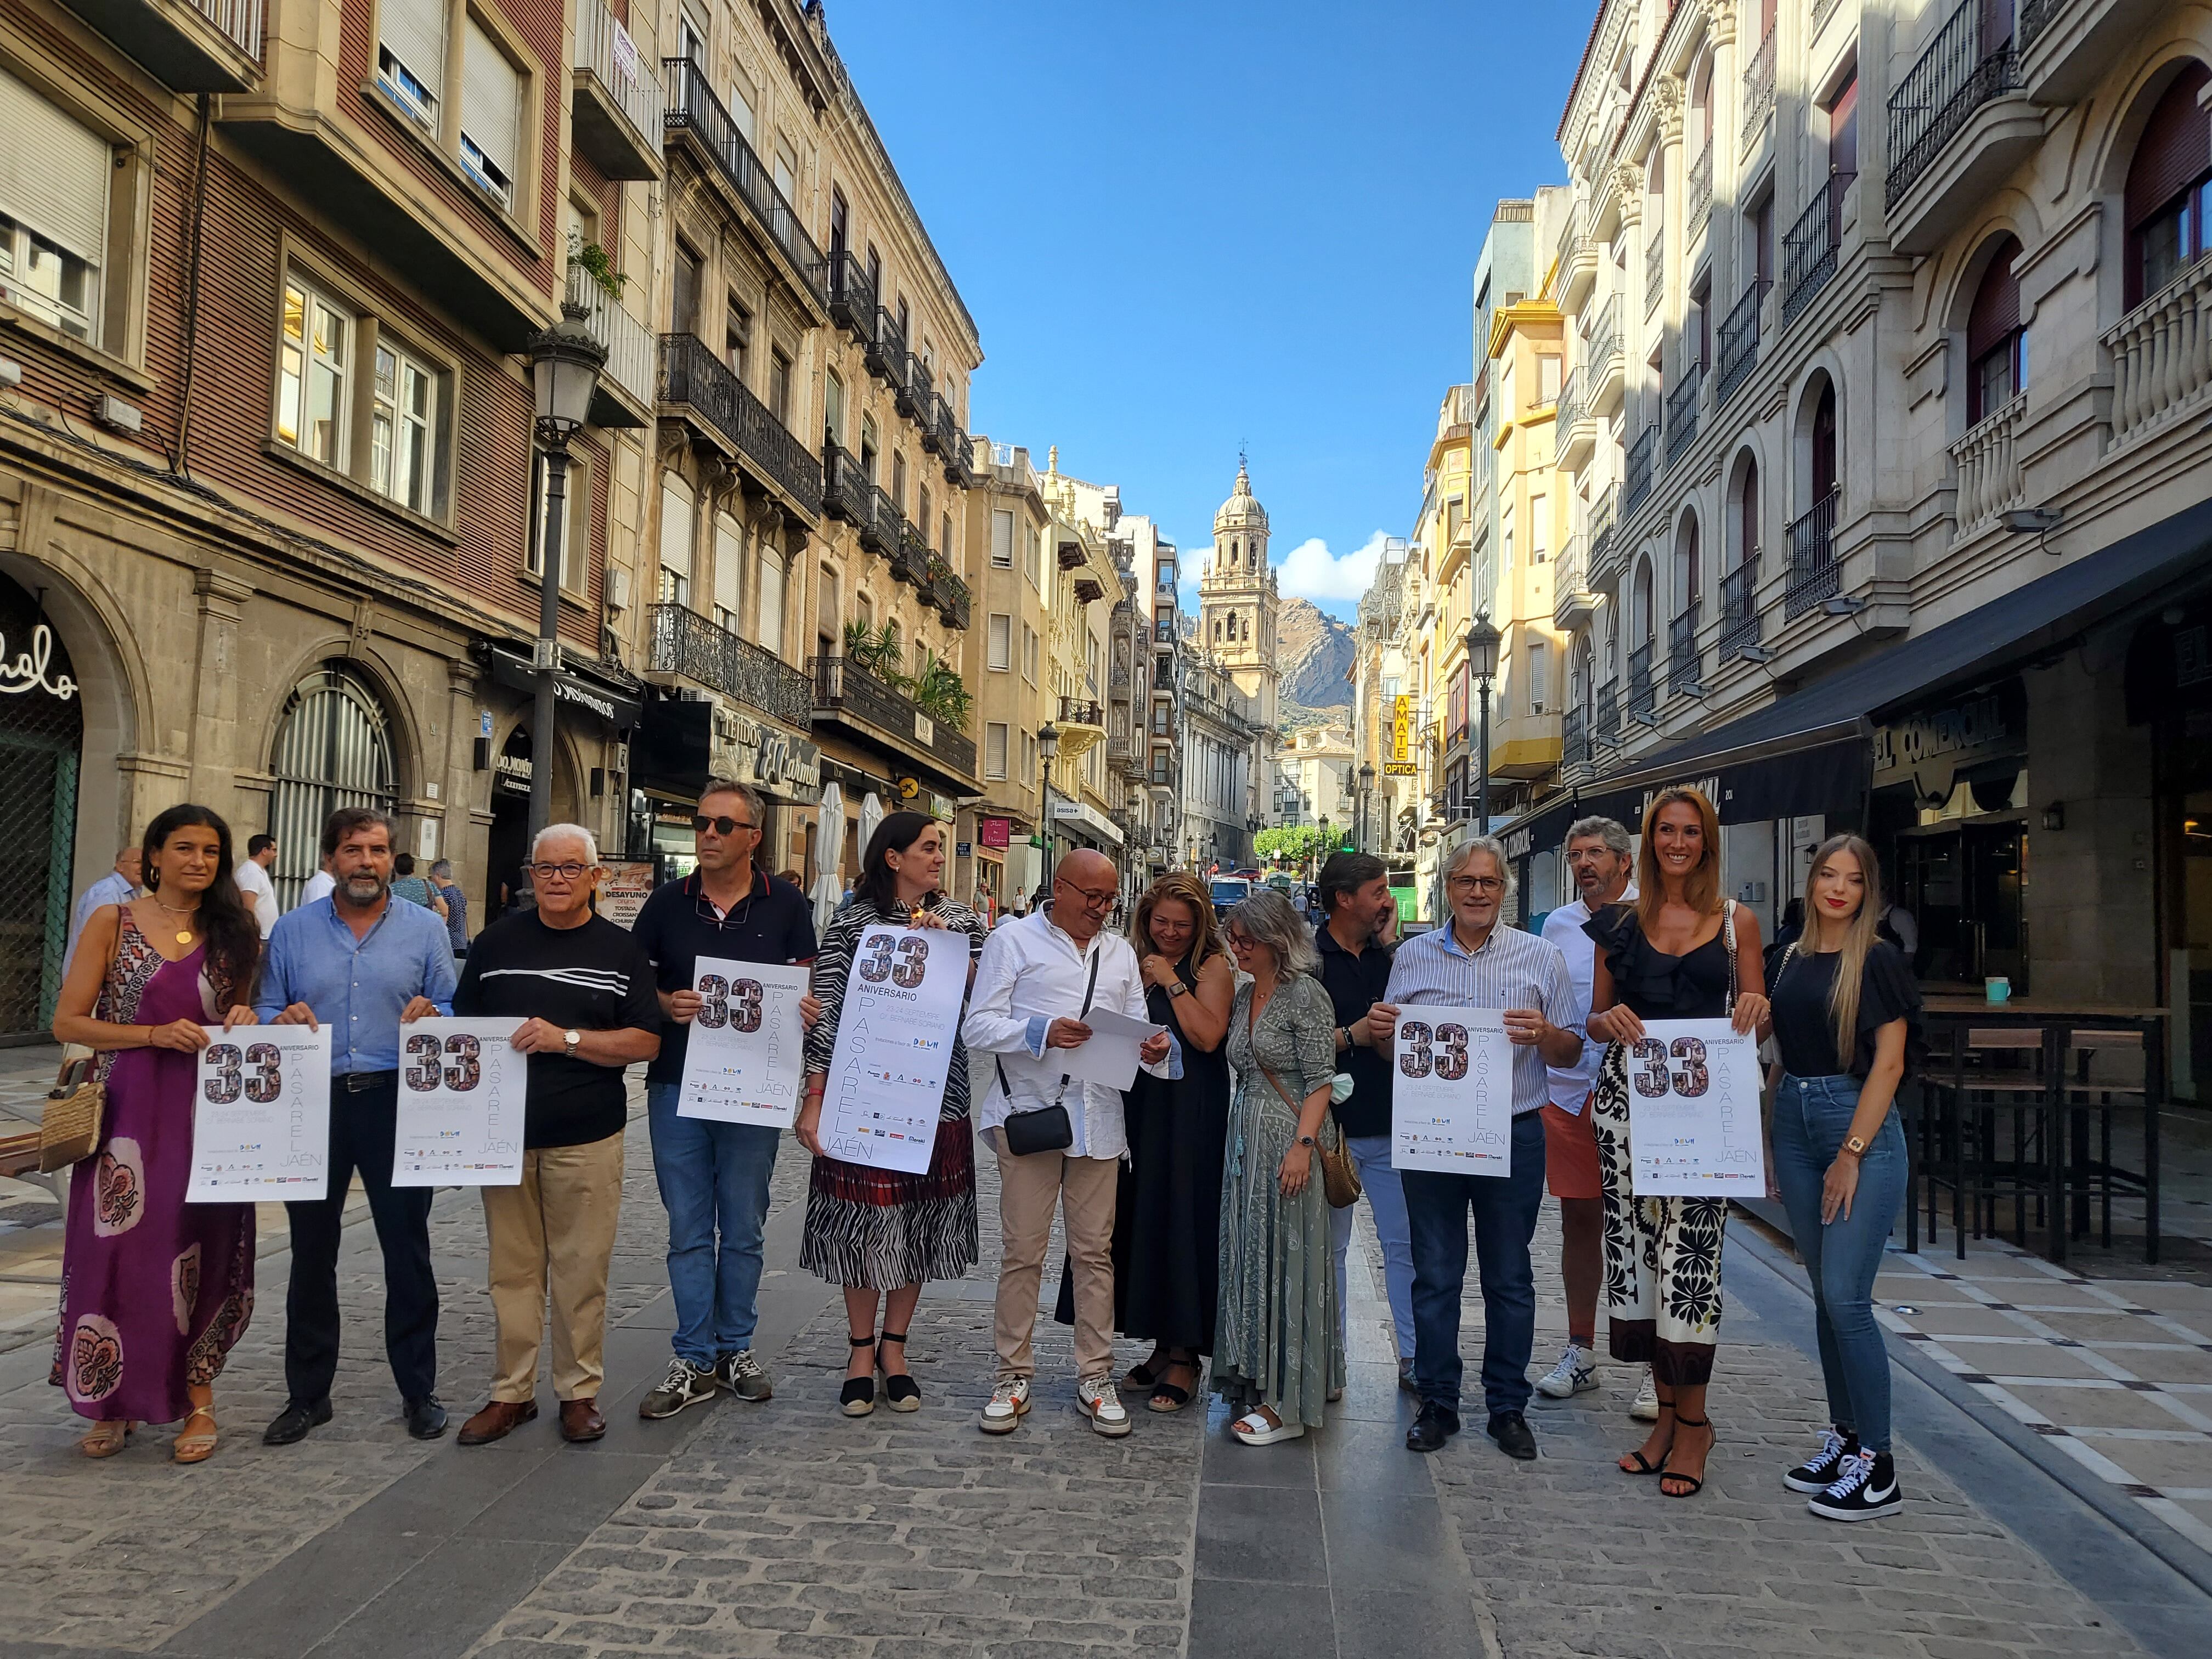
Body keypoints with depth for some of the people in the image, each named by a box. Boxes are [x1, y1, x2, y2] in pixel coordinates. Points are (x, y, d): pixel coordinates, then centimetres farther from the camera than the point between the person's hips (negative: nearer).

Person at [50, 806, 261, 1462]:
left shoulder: (232, 931, 9)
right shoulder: (113, 922, 1)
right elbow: (67, 1021, -3)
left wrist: (245, 1020, -4)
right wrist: (156, 1034, -15)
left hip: (207, 1112, 2)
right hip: (128, 1110, -2)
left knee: (200, 1251, 4)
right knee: (118, 1250, 1)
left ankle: (197, 1401, 16)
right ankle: (112, 1398, 19)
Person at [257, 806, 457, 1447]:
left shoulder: (425, 928, 4)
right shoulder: (293, 929, 8)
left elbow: (455, 1011, 4)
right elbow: (264, 1011, 7)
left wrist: (432, 1016, -18)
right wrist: (282, 1021, -15)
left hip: (396, 1102, -1)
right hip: (313, 1102, 2)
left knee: (408, 1249, 3)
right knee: (311, 1252, 10)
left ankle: (419, 1390, 16)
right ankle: (307, 1394, 24)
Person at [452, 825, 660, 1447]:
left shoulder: (622, 951, 2)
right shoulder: (497, 940, 9)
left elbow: (646, 1042, -4)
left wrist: (566, 1039, -17)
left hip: (587, 1139, -2)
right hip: (505, 1133, 2)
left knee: (582, 1271, 4)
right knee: (512, 1269, 8)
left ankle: (581, 1391, 17)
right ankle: (511, 1391, 20)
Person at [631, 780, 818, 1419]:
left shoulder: (786, 905, 1)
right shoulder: (667, 902, 4)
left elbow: (806, 988, 5)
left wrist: (800, 1008, -18)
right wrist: (666, 1005, -12)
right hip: (676, 1085, 1)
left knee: (743, 1230, 10)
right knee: (688, 1231, 6)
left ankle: (736, 1348, 25)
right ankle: (694, 1361, 15)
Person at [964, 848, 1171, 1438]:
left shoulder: (1120, 952, 19)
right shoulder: (1014, 940, 3)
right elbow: (977, 1027, -5)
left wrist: (1152, 1048, -6)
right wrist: (1042, 1032, -20)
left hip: (1098, 1118, 4)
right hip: (1029, 1113, -4)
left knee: (1094, 1251, 8)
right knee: (1022, 1251, 3)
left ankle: (1095, 1376, 19)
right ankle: (1015, 1374, 16)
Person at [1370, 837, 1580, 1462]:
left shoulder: (1541, 957, 3)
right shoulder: (1413, 956, 8)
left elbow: (1571, 1052, 4)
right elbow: (1392, 1051, 13)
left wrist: (1543, 1034, -17)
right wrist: (1379, 1032, -9)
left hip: (1514, 1135, -1)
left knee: (1509, 1276, 9)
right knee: (1435, 1274, 7)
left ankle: (1508, 1407, 23)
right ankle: (1438, 1404, 20)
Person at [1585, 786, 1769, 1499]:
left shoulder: (1737, 921, 7)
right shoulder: (1621, 922, 11)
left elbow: (1754, 1025, 10)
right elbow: (1595, 1020, 13)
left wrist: (1757, 1008, -13)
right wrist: (1610, 1019, -9)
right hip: (1628, 1094, 3)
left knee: (1689, 1249, -7)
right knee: (1635, 1243, 4)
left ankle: (1693, 1420, 7)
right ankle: (1667, 1410, 18)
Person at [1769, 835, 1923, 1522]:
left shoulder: (1879, 961, -6)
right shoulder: (1791, 960, 11)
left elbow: (1889, 1062, -10)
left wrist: (1852, 1153, -14)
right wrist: (1764, 1145, 11)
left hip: (1861, 1128, -6)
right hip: (1794, 1123, 6)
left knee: (1846, 1297, -8)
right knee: (1825, 1294, 11)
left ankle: (1876, 1465, 3)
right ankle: (1844, 1435, 23)